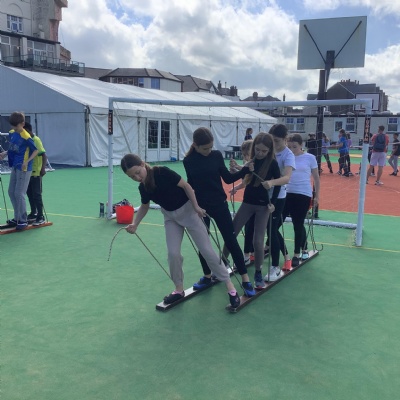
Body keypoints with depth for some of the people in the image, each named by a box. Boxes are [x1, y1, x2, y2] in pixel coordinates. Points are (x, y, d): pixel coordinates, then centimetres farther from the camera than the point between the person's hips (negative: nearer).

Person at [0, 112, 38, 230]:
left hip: (24, 169, -9)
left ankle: (23, 220, 6)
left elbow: (36, 150, -13)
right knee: (11, 192, 13)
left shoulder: (26, 137, -18)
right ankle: (17, 217, 26)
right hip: (15, 167, 9)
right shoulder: (12, 133, 5)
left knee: (19, 194, -6)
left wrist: (27, 161, -23)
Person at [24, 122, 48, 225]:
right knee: (29, 193, 14)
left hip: (36, 172, -8)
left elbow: (43, 155, -19)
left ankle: (40, 217, 0)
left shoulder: (36, 140, -14)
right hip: (28, 171, 8)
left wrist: (43, 168, -29)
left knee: (36, 194, -5)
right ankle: (33, 213, 27)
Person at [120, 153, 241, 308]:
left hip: (187, 210, -5)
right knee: (173, 254, -4)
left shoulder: (162, 172, -26)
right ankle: (179, 289, 18)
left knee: (206, 250, -2)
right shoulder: (142, 188, -7)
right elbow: (145, 206, 11)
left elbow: (186, 186, -19)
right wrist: (135, 224, -1)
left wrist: (196, 207, -19)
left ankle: (230, 287, 7)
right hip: (170, 216, 5)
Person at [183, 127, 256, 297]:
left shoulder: (217, 155, -6)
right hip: (200, 206, 1)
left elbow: (228, 179, 0)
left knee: (231, 241, 0)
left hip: (219, 204, 0)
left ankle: (245, 279, 8)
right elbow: (191, 185, 3)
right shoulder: (189, 161, -7)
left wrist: (246, 169, -9)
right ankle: (207, 276, 30)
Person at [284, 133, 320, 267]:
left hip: (303, 195, -2)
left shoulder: (309, 158, 0)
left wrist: (317, 195, 7)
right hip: (286, 194, 2)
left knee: (298, 225, 5)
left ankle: (297, 255, 19)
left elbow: (316, 178, 7)